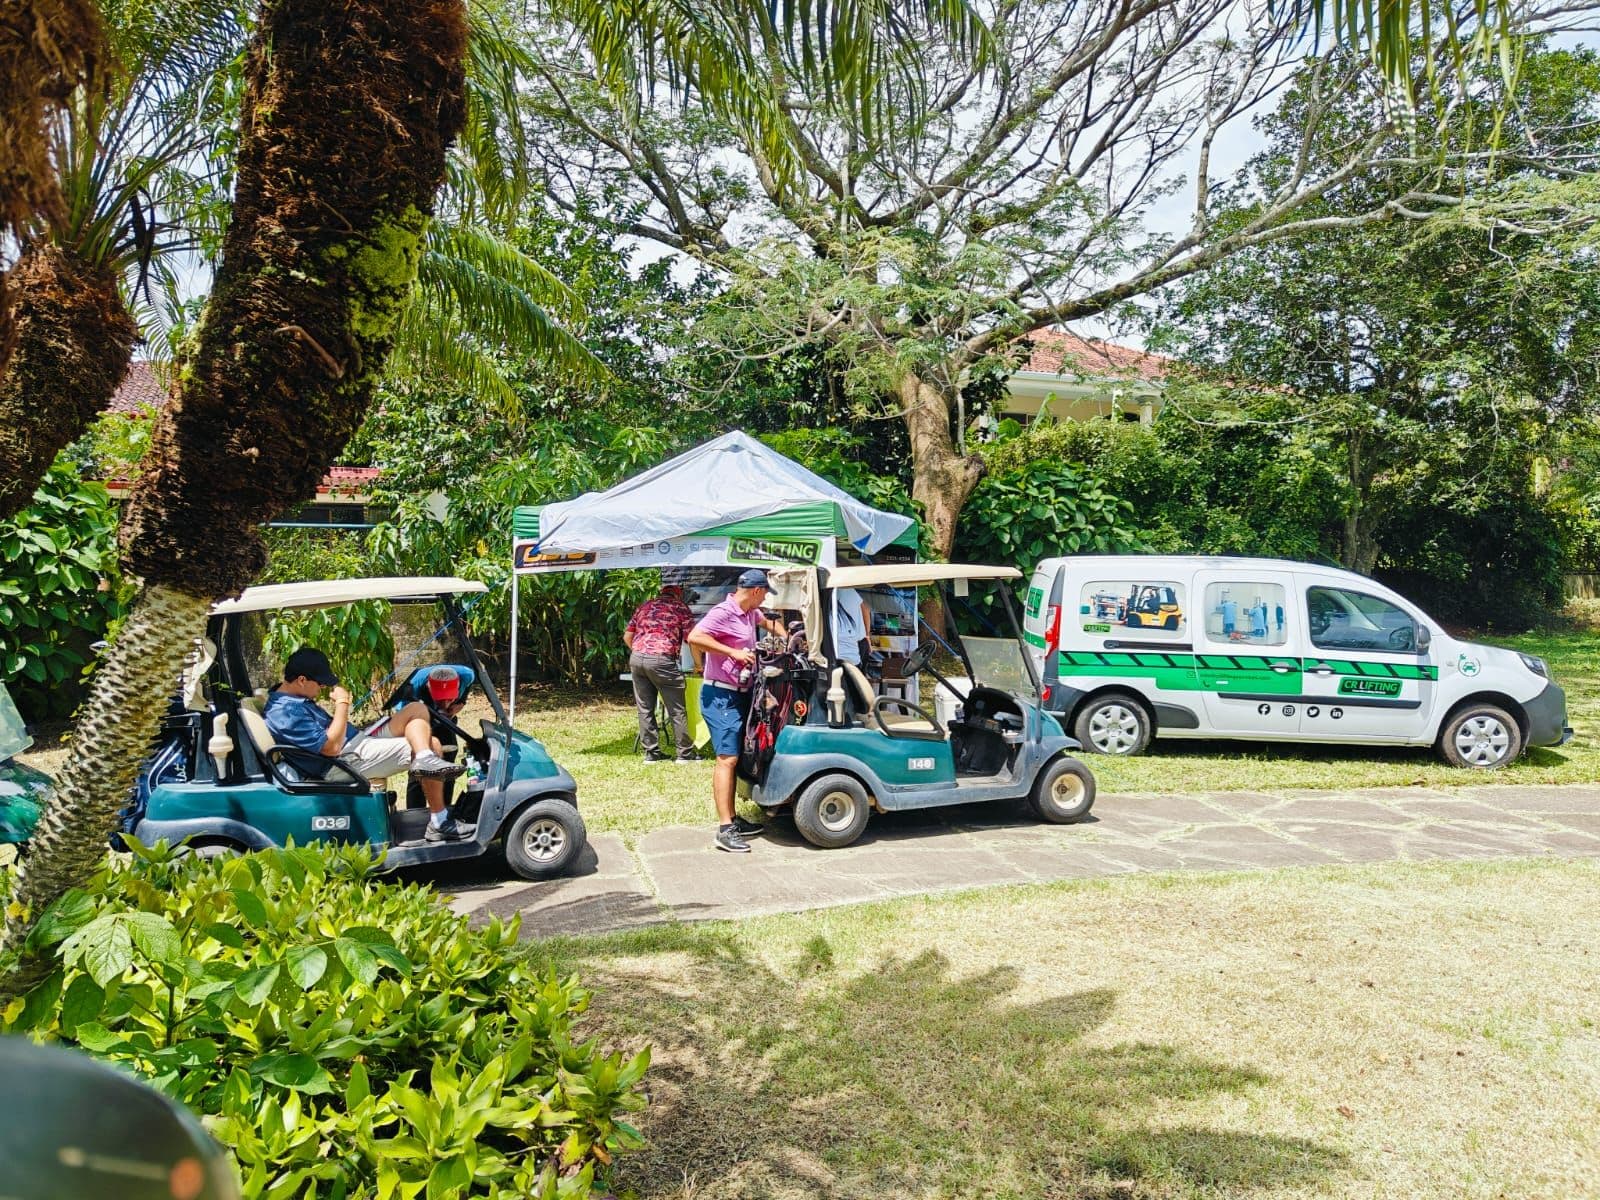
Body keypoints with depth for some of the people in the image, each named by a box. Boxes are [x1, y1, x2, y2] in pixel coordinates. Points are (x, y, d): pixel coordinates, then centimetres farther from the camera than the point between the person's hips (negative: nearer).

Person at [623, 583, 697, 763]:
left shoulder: (644, 606, 21)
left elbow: (627, 637, 19)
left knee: (645, 709, 12)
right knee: (677, 710, 4)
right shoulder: (680, 607, 7)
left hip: (636, 659, 5)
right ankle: (685, 753, 9)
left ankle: (651, 752, 15)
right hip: (661, 659, -5)